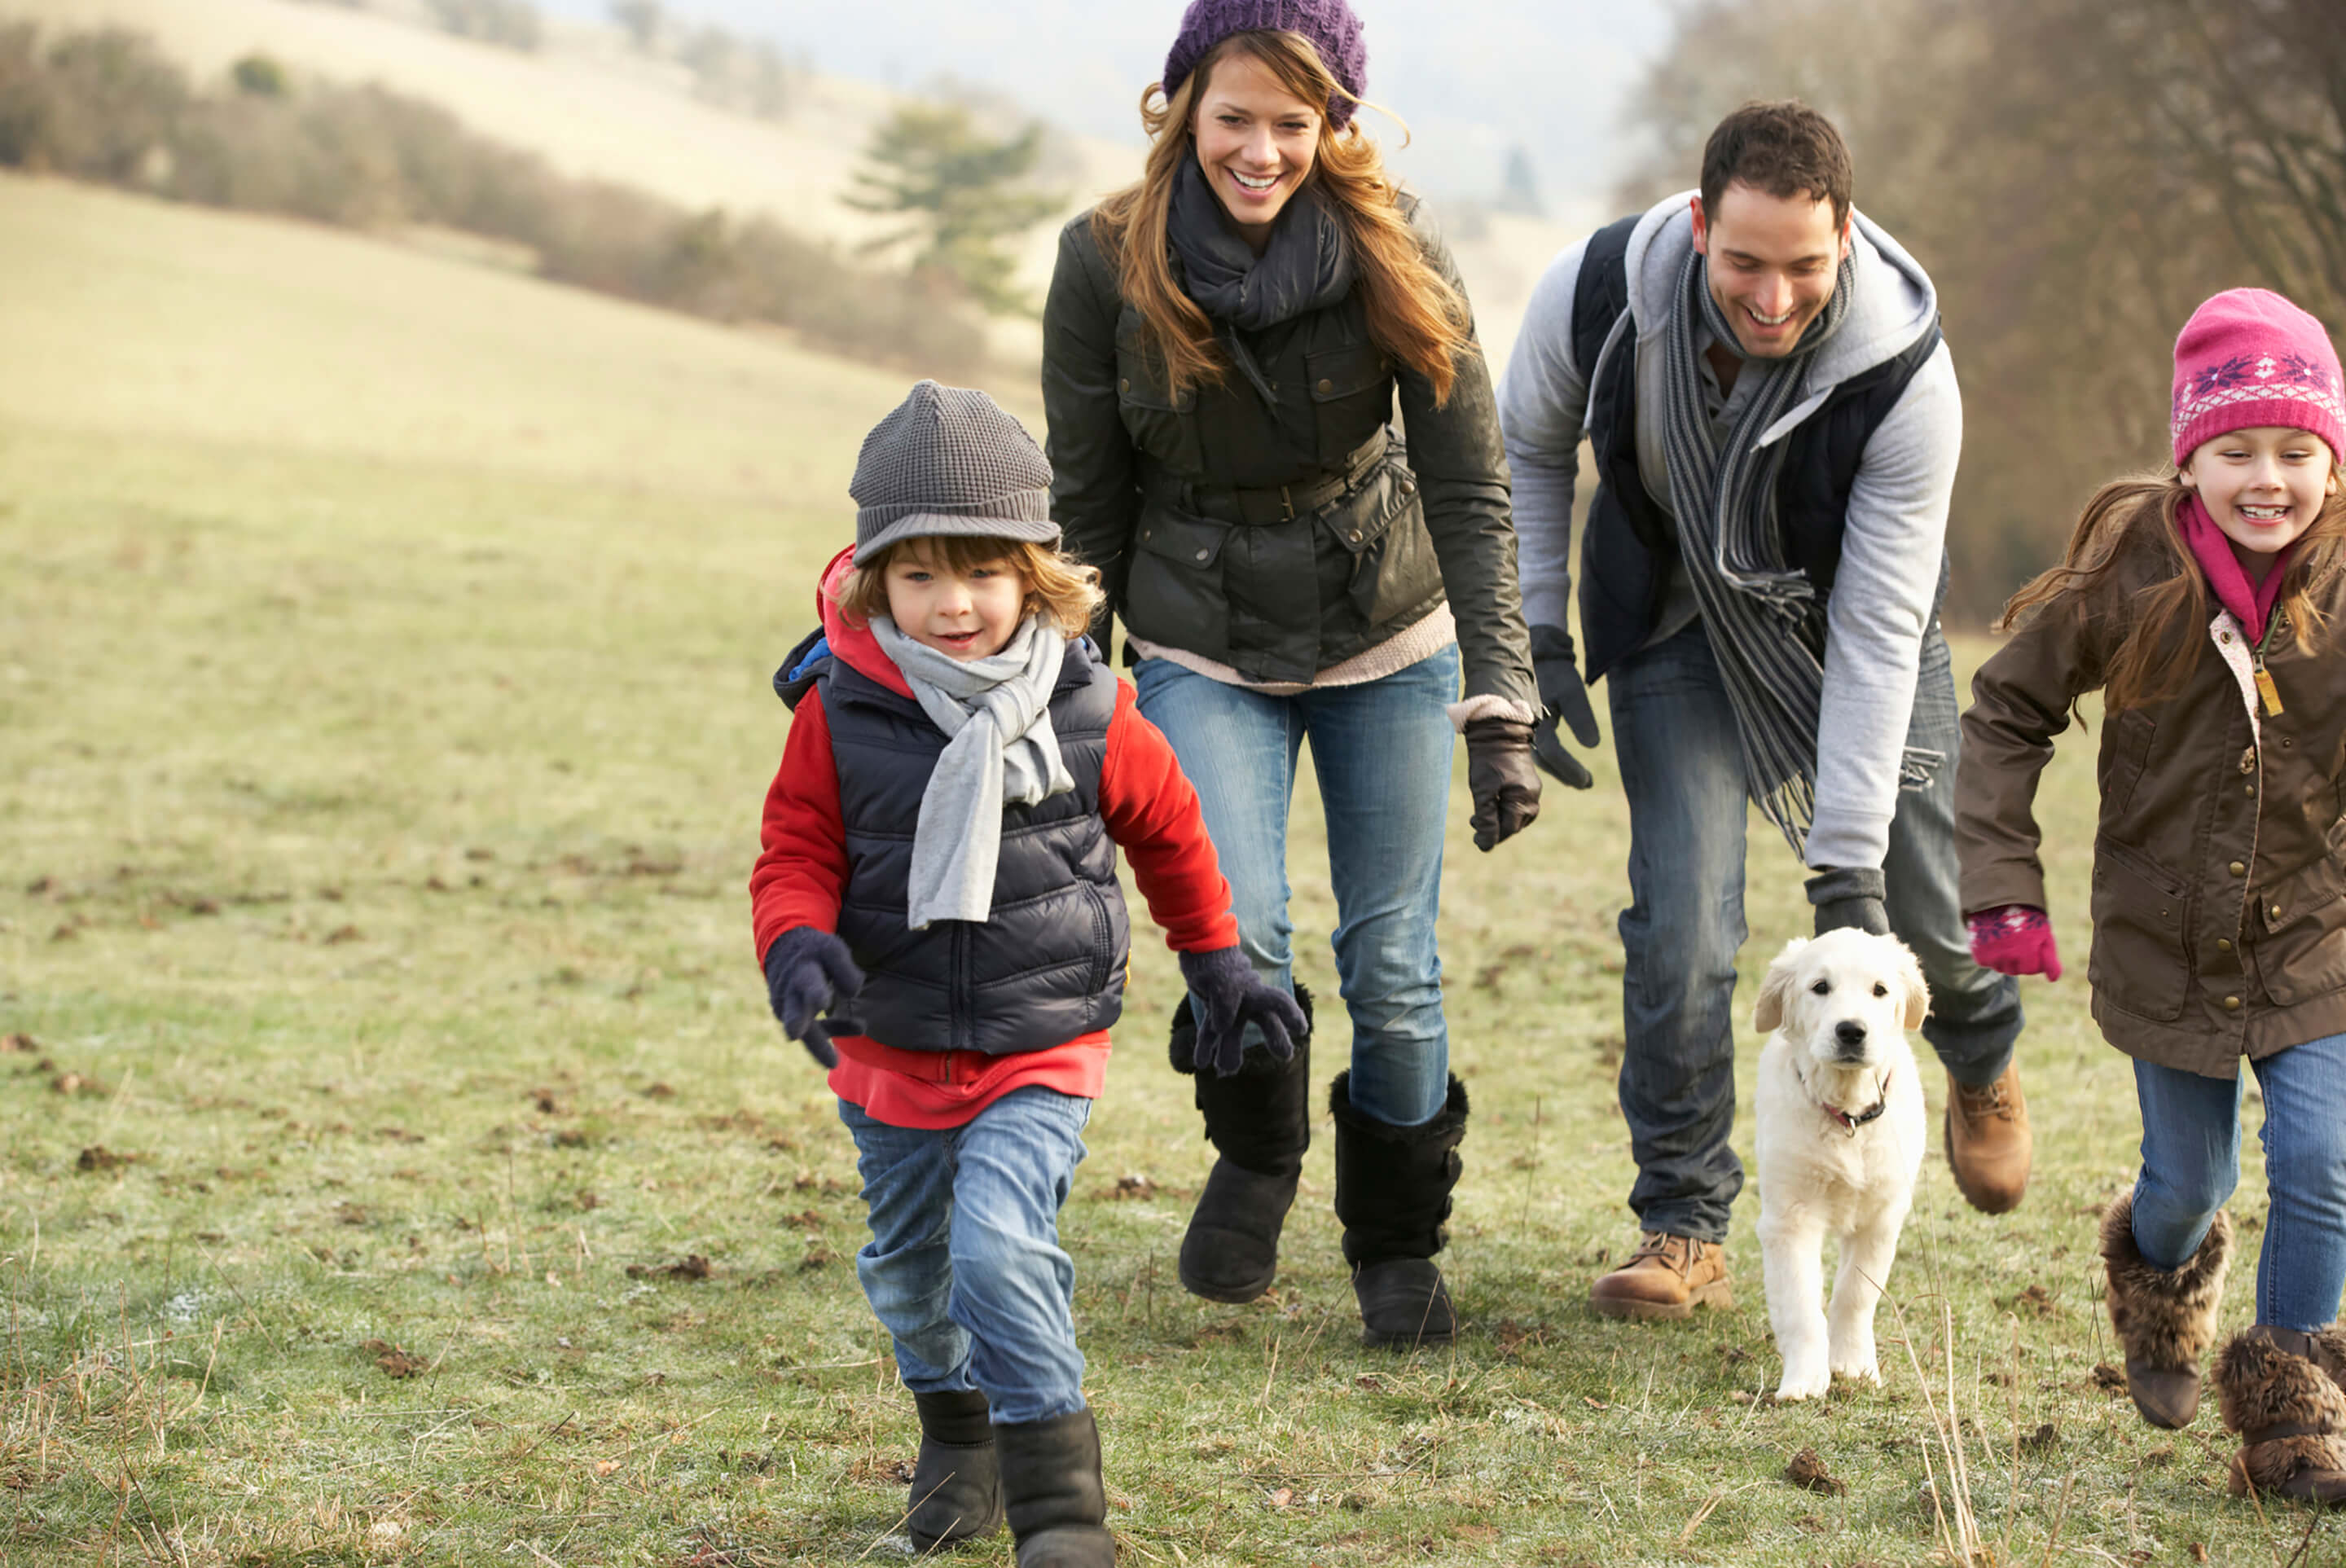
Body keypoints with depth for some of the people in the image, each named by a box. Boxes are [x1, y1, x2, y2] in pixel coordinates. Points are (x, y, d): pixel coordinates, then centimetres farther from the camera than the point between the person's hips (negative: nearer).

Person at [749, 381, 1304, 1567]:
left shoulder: (1088, 714, -8)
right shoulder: (841, 713, -10)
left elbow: (1167, 832, 9)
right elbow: (797, 853, -2)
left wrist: (1219, 969, 17)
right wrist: (797, 945, -24)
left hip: (1040, 1051, -3)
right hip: (891, 1052, 3)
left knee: (1001, 1242, -23)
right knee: (907, 1269, 19)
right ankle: (959, 1435, 47)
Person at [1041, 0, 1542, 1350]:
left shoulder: (1393, 251, -16)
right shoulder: (1107, 265, -15)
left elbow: (1472, 491, -15)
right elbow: (1087, 509, -5)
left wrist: (1502, 711, -22)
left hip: (1385, 641, 0)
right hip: (1202, 652, 0)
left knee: (1392, 968, 1)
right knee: (1235, 933, -20)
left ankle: (1399, 1242, 25)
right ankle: (1256, 1154, 12)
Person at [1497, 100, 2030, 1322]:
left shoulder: (1904, 373, -33)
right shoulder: (1597, 295, -28)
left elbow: (1879, 629, -29)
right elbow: (1529, 449, -4)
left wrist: (1848, 859, -29)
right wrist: (1535, 643, -9)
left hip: (1844, 618, 0)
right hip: (1677, 618, 0)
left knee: (1926, 913, 5)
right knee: (1680, 921, -14)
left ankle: (1983, 1061, 42)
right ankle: (1684, 1231, -2)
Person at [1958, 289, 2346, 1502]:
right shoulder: (2129, 577, -13)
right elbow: (2004, 712, -3)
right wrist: (2000, 885, -9)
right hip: (2166, 941, 0)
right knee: (2188, 1183, 11)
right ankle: (2159, 1270, 47)